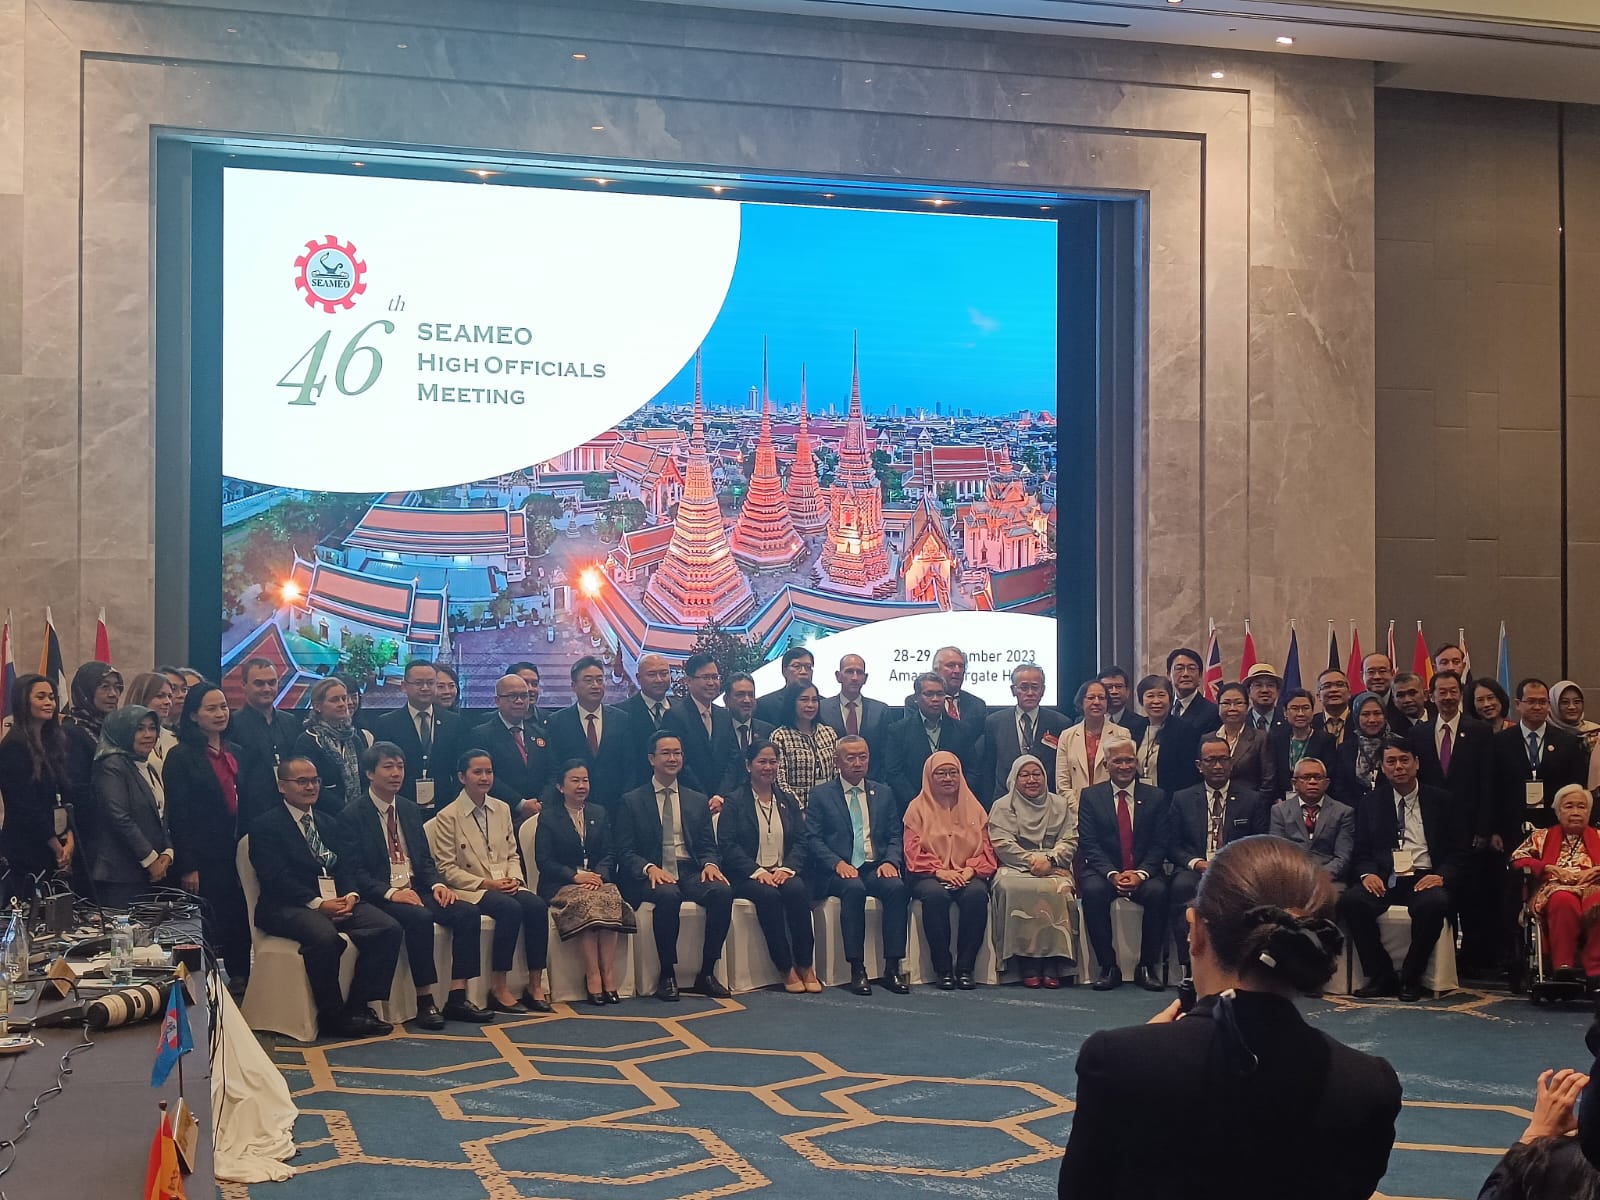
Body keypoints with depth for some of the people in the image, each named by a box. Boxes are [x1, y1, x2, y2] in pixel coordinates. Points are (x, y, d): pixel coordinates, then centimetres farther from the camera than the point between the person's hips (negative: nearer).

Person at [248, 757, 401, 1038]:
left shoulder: (328, 823, 23)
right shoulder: (265, 826, 1)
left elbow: (343, 868, 16)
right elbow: (275, 878, -11)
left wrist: (350, 895, -7)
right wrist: (318, 903, -20)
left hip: (336, 900, 6)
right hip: (287, 907, -6)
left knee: (389, 928, -19)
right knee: (325, 937, -38)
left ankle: (358, 1006, -12)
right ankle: (331, 1015, -20)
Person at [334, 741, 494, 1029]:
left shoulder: (410, 810, 17)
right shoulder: (352, 815, -4)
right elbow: (353, 872, -11)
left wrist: (437, 884, -4)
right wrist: (390, 892, -23)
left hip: (416, 889, 7)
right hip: (379, 896, -7)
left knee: (468, 912, -16)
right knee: (419, 918, -35)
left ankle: (457, 998, -15)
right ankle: (425, 1003, -25)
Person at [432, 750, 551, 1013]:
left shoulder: (502, 809, 13)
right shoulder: (447, 817, -4)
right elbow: (446, 869, -7)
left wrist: (513, 878, -6)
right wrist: (485, 883, -16)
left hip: (505, 885, 5)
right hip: (469, 889, -5)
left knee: (537, 906, -25)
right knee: (510, 908, -33)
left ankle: (535, 985, -20)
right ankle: (498, 989, -25)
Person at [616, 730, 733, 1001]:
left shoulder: (698, 801, 20)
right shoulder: (631, 801, 9)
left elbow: (708, 846, 15)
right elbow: (625, 852, 2)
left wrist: (710, 864, -10)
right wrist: (649, 868, -18)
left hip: (691, 872, 3)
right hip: (651, 876, -3)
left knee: (722, 892, -29)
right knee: (668, 895, -38)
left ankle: (707, 973, -18)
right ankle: (667, 976, -24)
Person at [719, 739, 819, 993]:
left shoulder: (788, 801, 17)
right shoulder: (735, 802, 5)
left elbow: (801, 841, 9)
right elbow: (727, 844, -5)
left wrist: (787, 868, -11)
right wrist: (757, 871, -17)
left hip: (784, 873, 3)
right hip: (748, 876, -3)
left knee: (797, 890, -31)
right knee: (768, 895, -35)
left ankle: (806, 966, -24)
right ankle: (785, 968, -25)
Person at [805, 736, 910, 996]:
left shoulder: (884, 793, 19)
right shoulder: (820, 794, 9)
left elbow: (896, 836, 14)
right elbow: (813, 838, 1)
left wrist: (890, 861, -7)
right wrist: (838, 863, -16)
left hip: (876, 867, 3)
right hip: (839, 870, -3)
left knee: (897, 887, -30)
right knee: (853, 888, -36)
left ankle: (892, 967, -26)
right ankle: (857, 969, -31)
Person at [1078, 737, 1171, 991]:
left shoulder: (1157, 797, 8)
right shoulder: (1090, 796, 7)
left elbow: (1160, 844, 1)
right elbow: (1089, 844, -2)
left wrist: (1141, 873, -17)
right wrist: (1112, 874, -18)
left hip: (1144, 874, 0)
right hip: (1104, 872, 0)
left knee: (1157, 891, -32)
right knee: (1093, 890, -33)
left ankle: (1147, 967, -17)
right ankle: (1108, 967, -22)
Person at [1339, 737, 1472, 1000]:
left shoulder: (1442, 801, 9)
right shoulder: (1371, 804, 14)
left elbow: (1458, 851, 5)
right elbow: (1362, 852, 13)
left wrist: (1442, 876, -15)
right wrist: (1367, 873, -10)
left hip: (1425, 879, -2)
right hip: (1385, 879, 2)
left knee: (1434, 903, -37)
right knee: (1350, 901, -29)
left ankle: (1411, 978, -17)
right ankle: (1381, 975, -15)